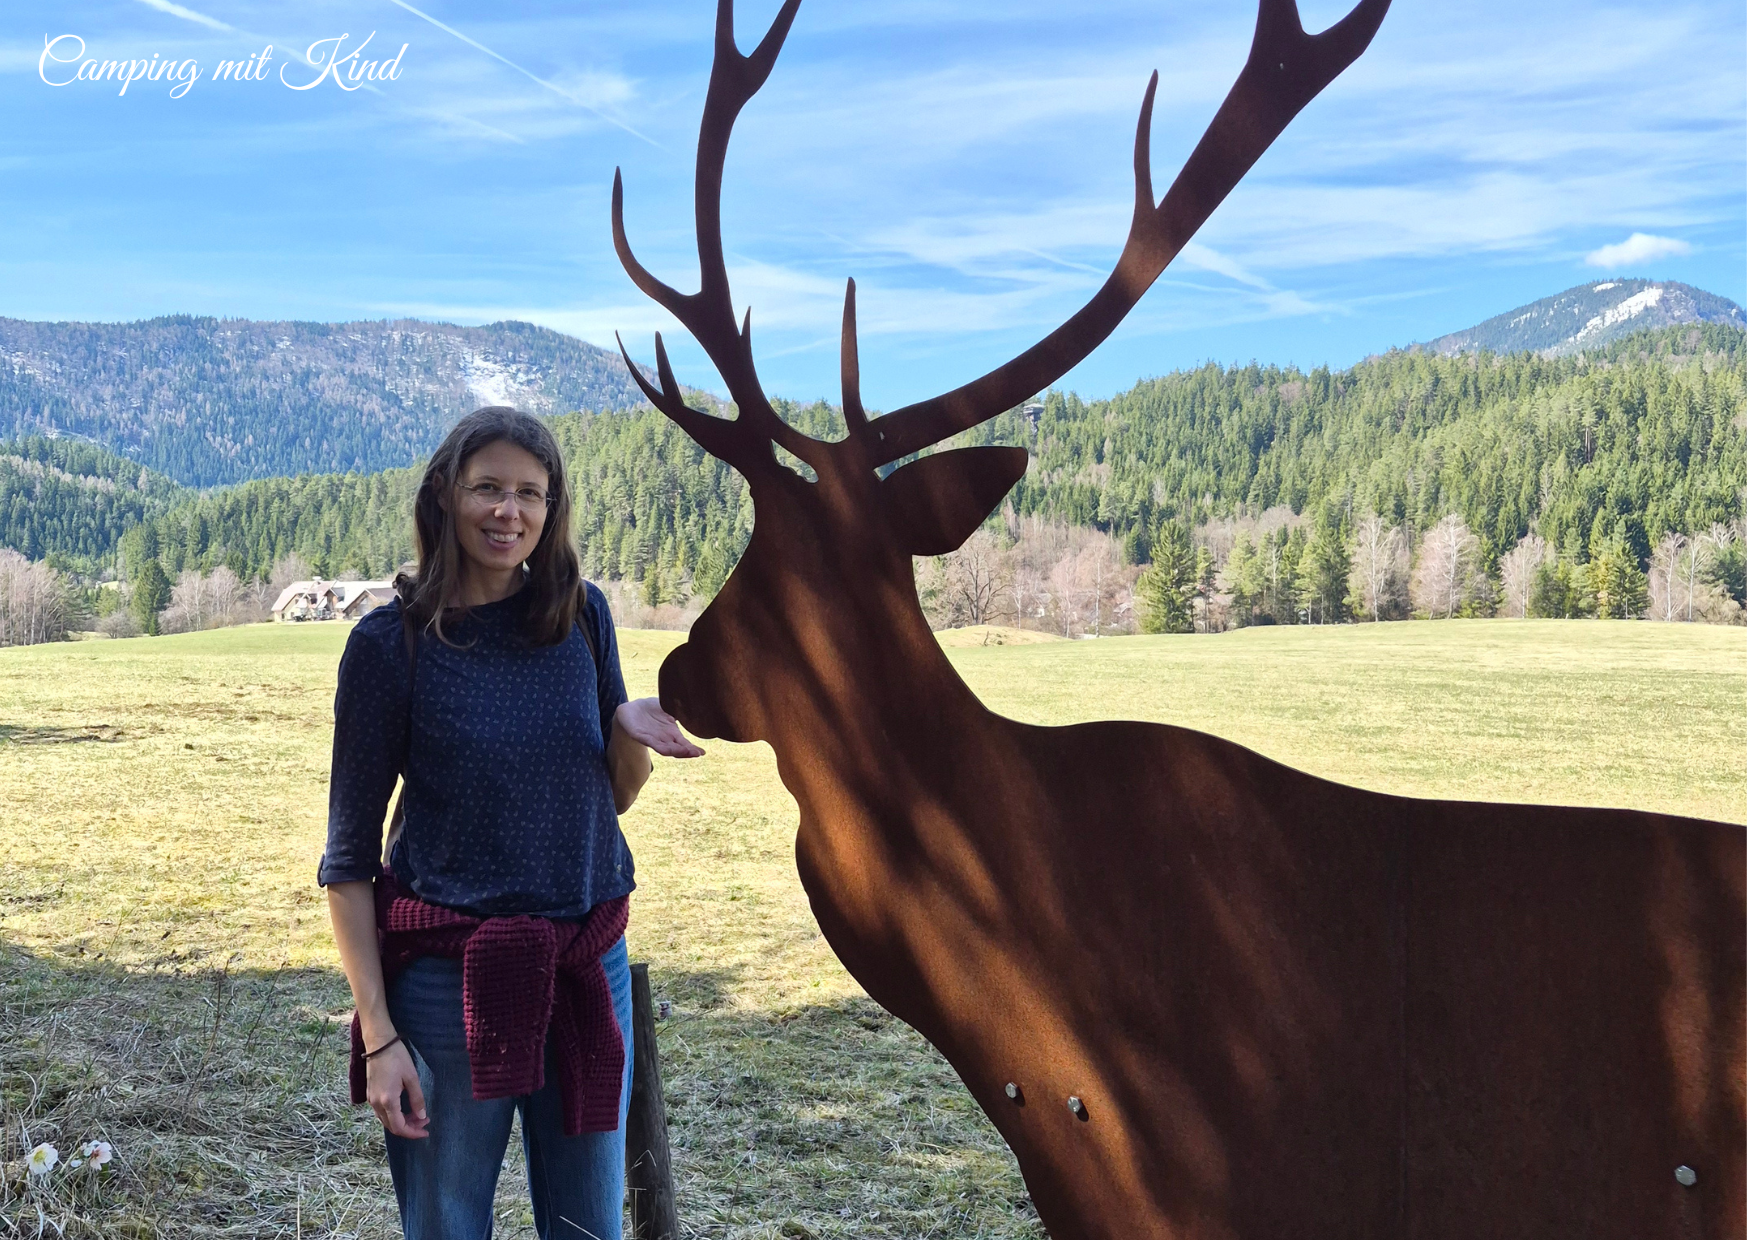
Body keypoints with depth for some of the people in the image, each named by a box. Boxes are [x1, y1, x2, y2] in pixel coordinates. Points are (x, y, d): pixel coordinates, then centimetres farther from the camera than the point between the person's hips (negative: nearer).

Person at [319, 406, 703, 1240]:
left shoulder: (581, 616, 1)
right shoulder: (390, 643, -8)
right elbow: (349, 858, -5)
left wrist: (631, 730, -12)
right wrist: (377, 1031, -10)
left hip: (588, 966, 3)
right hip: (449, 975, -3)